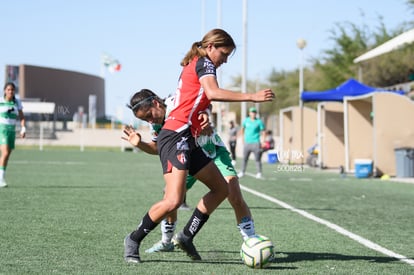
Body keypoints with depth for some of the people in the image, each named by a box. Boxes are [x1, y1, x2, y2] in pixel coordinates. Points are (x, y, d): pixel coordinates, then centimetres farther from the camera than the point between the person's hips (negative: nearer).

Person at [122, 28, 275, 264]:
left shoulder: (194, 66, 24)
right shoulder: (204, 63, -4)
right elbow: (212, 92, -23)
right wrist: (252, 97, -23)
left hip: (187, 141, 11)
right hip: (177, 136, -11)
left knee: (221, 189, 12)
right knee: (174, 200, -19)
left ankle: (187, 236, 12)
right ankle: (134, 240, -2)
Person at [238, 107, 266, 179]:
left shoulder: (259, 122, -3)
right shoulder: (246, 120, 7)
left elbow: (263, 131, -2)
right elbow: (243, 128, 24)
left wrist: (263, 141, -10)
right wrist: (243, 137, 22)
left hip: (255, 143, -3)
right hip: (247, 142, 3)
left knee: (257, 159, -4)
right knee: (244, 158, 6)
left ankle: (259, 173, 2)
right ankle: (242, 172, 15)